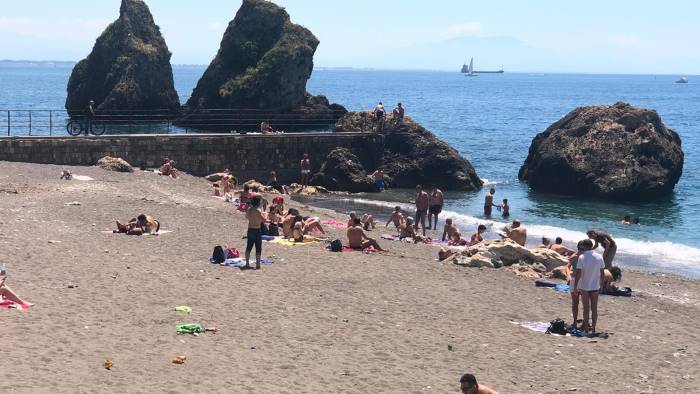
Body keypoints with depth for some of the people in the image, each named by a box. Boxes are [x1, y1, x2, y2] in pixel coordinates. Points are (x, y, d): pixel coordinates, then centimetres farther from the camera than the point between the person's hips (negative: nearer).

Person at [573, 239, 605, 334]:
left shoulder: (582, 257, -14)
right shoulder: (599, 257, -2)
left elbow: (578, 273, -16)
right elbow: (602, 273, 4)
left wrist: (575, 286, -8)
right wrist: (601, 284, 16)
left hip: (584, 286, -3)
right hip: (595, 286, 3)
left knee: (586, 308, 6)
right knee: (594, 308, 9)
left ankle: (586, 329, 9)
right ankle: (593, 329, 12)